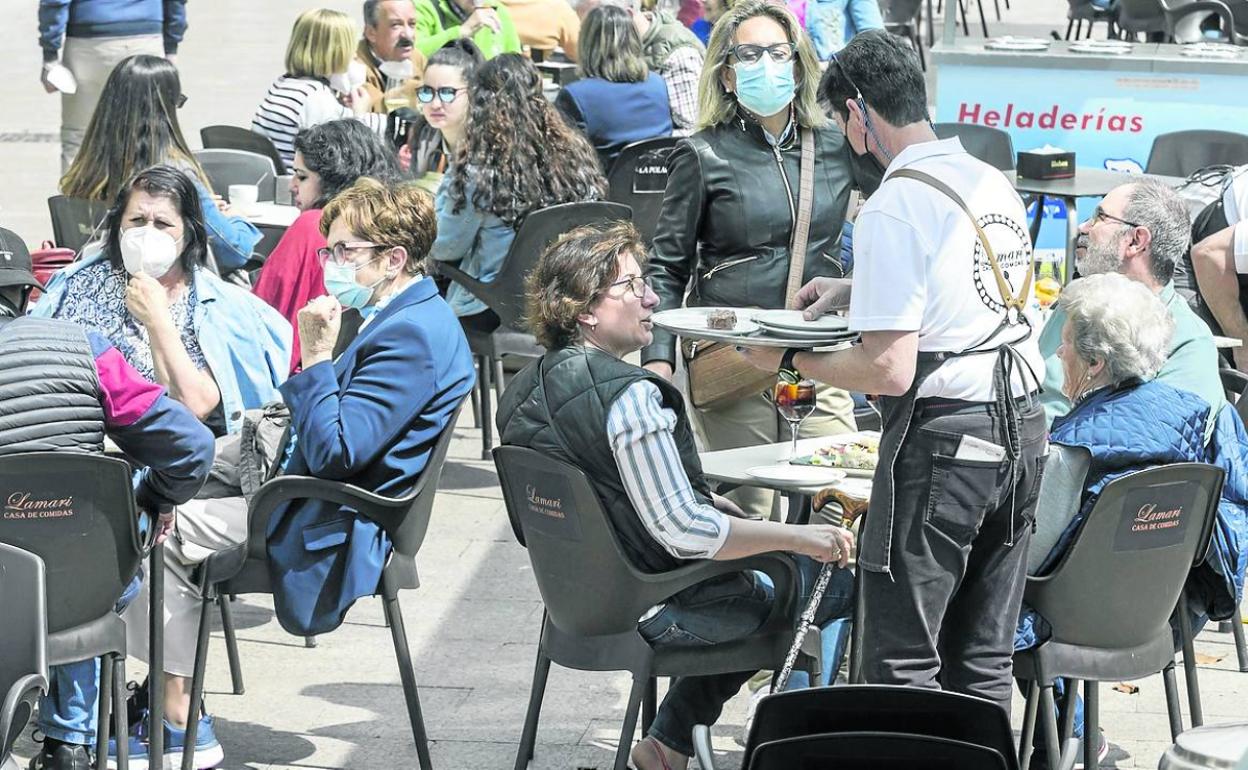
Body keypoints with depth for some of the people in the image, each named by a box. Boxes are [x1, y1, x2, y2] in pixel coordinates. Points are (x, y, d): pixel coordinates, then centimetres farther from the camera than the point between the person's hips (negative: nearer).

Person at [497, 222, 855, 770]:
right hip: (658, 612, -9)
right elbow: (684, 534, -27)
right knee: (834, 582, 8)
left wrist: (700, 500, 19)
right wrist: (799, 536, -17)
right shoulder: (628, 395, -27)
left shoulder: (523, 390, 0)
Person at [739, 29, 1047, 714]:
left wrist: (789, 360, -5)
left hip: (942, 437, -8)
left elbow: (890, 371, -18)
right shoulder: (993, 182, 9)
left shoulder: (894, 208, -14)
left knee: (902, 660, 1)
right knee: (983, 660, 14)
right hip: (1022, 427, 8)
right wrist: (860, 293, 27)